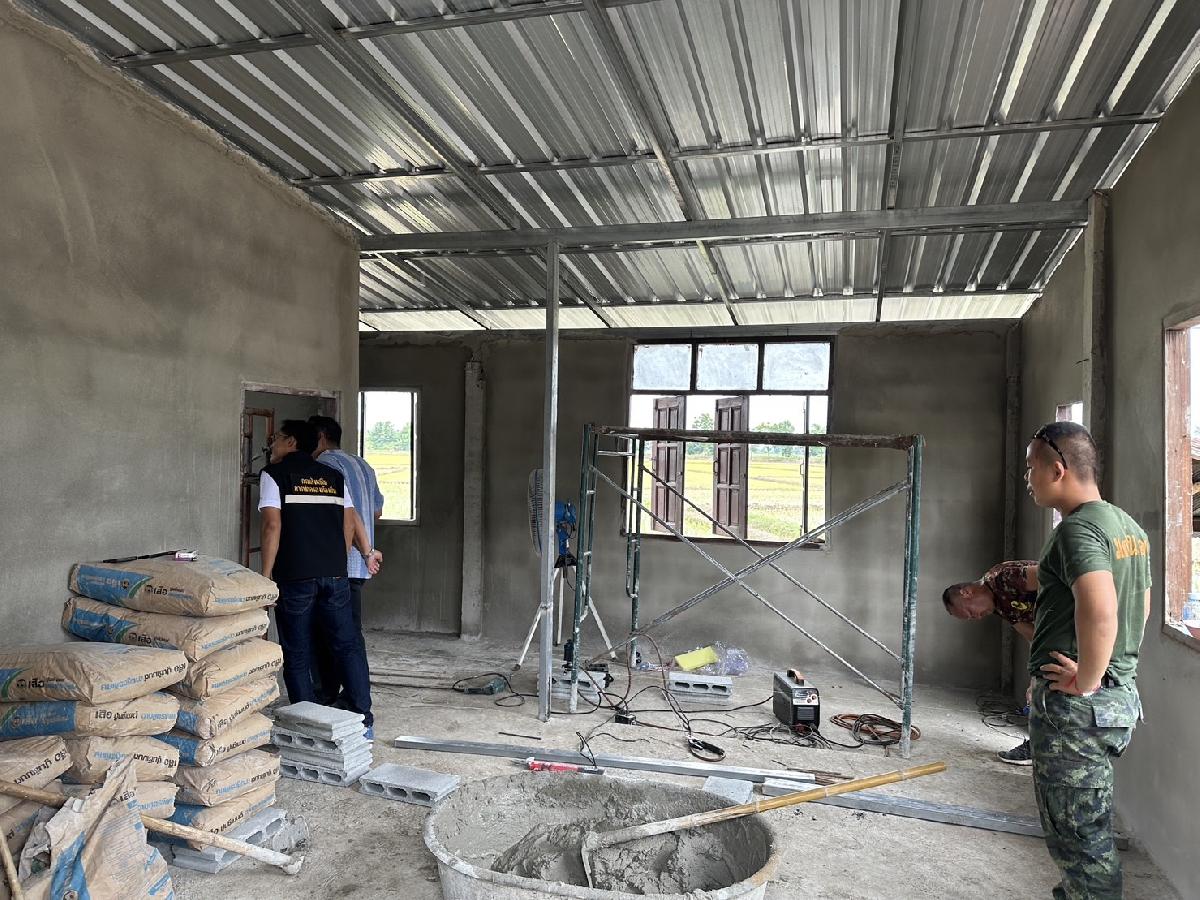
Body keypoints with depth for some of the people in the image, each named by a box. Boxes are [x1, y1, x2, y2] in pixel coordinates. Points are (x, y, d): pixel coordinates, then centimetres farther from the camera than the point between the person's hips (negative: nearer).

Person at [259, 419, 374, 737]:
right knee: (348, 645, 9)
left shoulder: (273, 474, 1)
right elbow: (349, 523, 10)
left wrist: (266, 575, -4)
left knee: (297, 654, 8)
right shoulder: (333, 475, 14)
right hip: (335, 574, 4)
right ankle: (363, 720, 8)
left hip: (294, 577, -3)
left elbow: (272, 526, -9)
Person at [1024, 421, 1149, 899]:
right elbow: (1140, 606, 23)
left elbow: (1100, 612, -36)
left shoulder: (1079, 527, -20)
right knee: (1091, 824, 24)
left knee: (1078, 833, 3)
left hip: (1077, 704, -10)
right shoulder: (1128, 525, 11)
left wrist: (1085, 681, -22)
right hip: (1122, 694, 10)